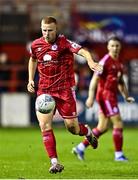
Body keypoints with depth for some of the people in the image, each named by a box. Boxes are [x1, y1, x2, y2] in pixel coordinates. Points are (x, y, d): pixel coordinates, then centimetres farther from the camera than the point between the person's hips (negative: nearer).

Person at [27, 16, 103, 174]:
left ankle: (87, 132, 37)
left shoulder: (64, 42, -12)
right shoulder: (35, 45, 3)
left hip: (64, 89, -3)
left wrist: (90, 61, -49)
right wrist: (31, 80, 15)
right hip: (44, 90, 4)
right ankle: (55, 163, -6)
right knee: (45, 126, -11)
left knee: (71, 127, 0)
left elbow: (82, 51, -27)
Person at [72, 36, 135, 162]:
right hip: (105, 95, -9)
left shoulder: (119, 63, 15)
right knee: (118, 124, -8)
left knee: (103, 127, 9)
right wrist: (91, 97, -22)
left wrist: (126, 96, 19)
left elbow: (121, 82, 26)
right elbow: (95, 79, -16)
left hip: (112, 96, 9)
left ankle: (80, 148, 15)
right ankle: (119, 155, -2)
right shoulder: (105, 61, -12)